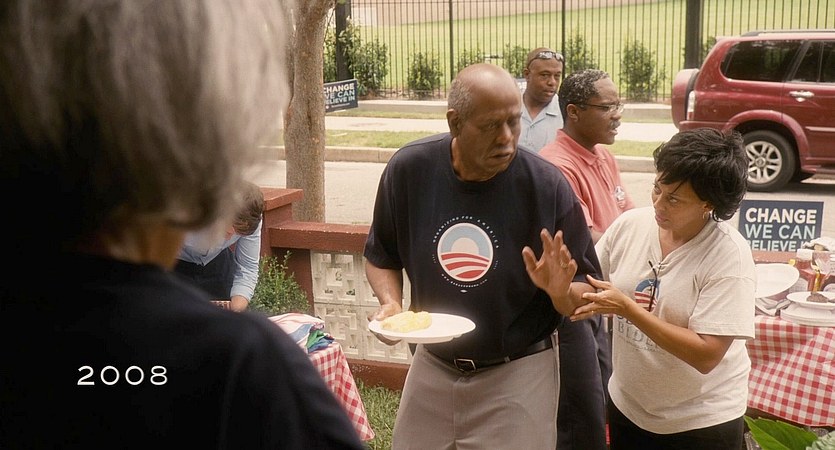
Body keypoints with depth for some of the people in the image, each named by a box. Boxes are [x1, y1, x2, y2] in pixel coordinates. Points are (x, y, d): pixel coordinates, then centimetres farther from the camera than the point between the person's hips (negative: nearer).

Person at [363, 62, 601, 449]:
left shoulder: (546, 185, -17)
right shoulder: (408, 169, -11)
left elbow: (586, 293, -10)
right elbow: (382, 257, 4)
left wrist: (562, 292, -31)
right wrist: (390, 302, -14)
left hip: (517, 375, -2)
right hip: (431, 366, 3)